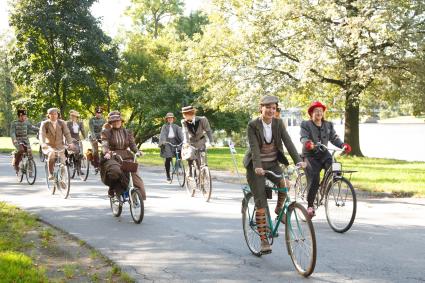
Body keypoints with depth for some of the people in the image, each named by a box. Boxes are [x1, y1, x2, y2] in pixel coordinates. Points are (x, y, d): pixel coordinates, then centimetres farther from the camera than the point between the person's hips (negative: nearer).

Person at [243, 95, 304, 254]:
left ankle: (279, 209, 6)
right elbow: (254, 148, -24)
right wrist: (257, 167, -38)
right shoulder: (253, 125, -14)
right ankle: (264, 240, 2)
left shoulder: (278, 123, -3)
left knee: (284, 185, -27)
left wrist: (298, 161, -25)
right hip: (256, 166, -3)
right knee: (261, 203, -6)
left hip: (273, 163, 3)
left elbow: (288, 142, -12)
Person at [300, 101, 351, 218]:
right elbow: (303, 137, -15)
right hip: (310, 155, -4)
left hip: (324, 154, 4)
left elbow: (334, 138, 3)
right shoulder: (306, 125, 0)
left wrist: (343, 145, -17)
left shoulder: (328, 125, 12)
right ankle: (310, 205, -5)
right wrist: (307, 143, -39)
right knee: (314, 180, -18)